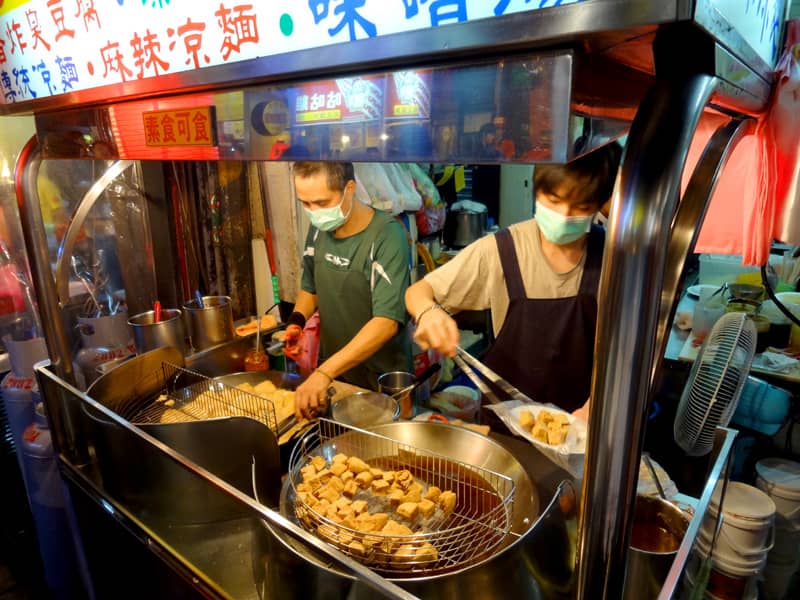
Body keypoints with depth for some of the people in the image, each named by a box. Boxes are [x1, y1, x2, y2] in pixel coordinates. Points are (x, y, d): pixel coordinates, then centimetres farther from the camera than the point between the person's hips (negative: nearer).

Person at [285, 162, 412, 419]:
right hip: (331, 370, 5)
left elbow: (386, 322, -31)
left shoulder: (386, 235, -23)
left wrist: (324, 372, -37)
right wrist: (296, 321, -7)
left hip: (380, 379, -5)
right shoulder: (319, 228, -3)